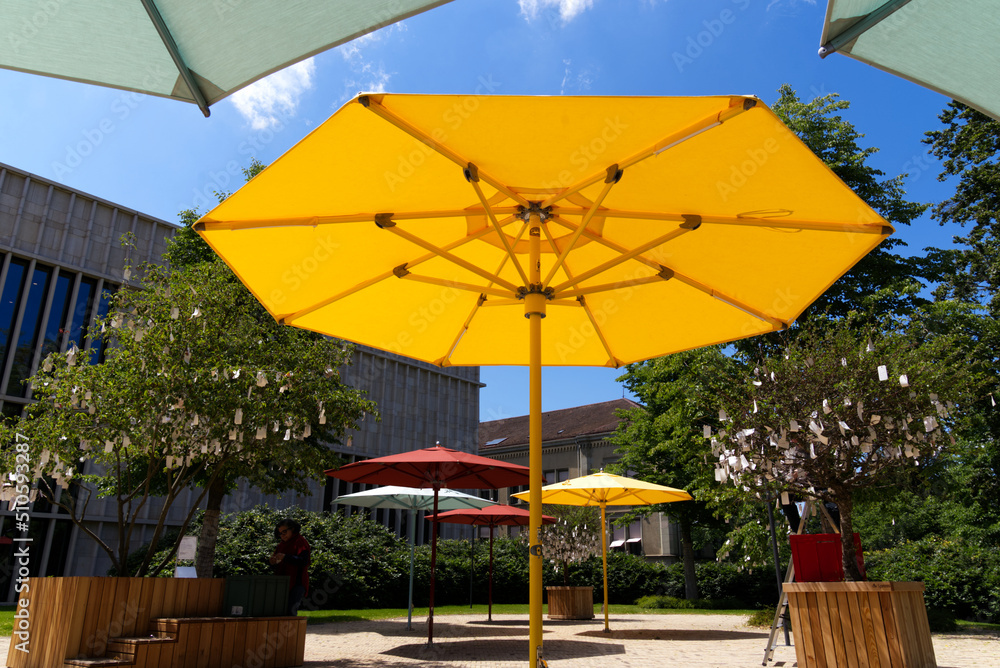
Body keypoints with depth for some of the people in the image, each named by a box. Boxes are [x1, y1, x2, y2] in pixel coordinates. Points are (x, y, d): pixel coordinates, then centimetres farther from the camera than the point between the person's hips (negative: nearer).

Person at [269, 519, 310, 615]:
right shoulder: (282, 544, 18)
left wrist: (285, 557, -25)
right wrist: (273, 562, -4)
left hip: (296, 583, -7)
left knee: (290, 611, -17)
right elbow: (278, 567, 20)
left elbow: (304, 561, -17)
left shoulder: (301, 542, -3)